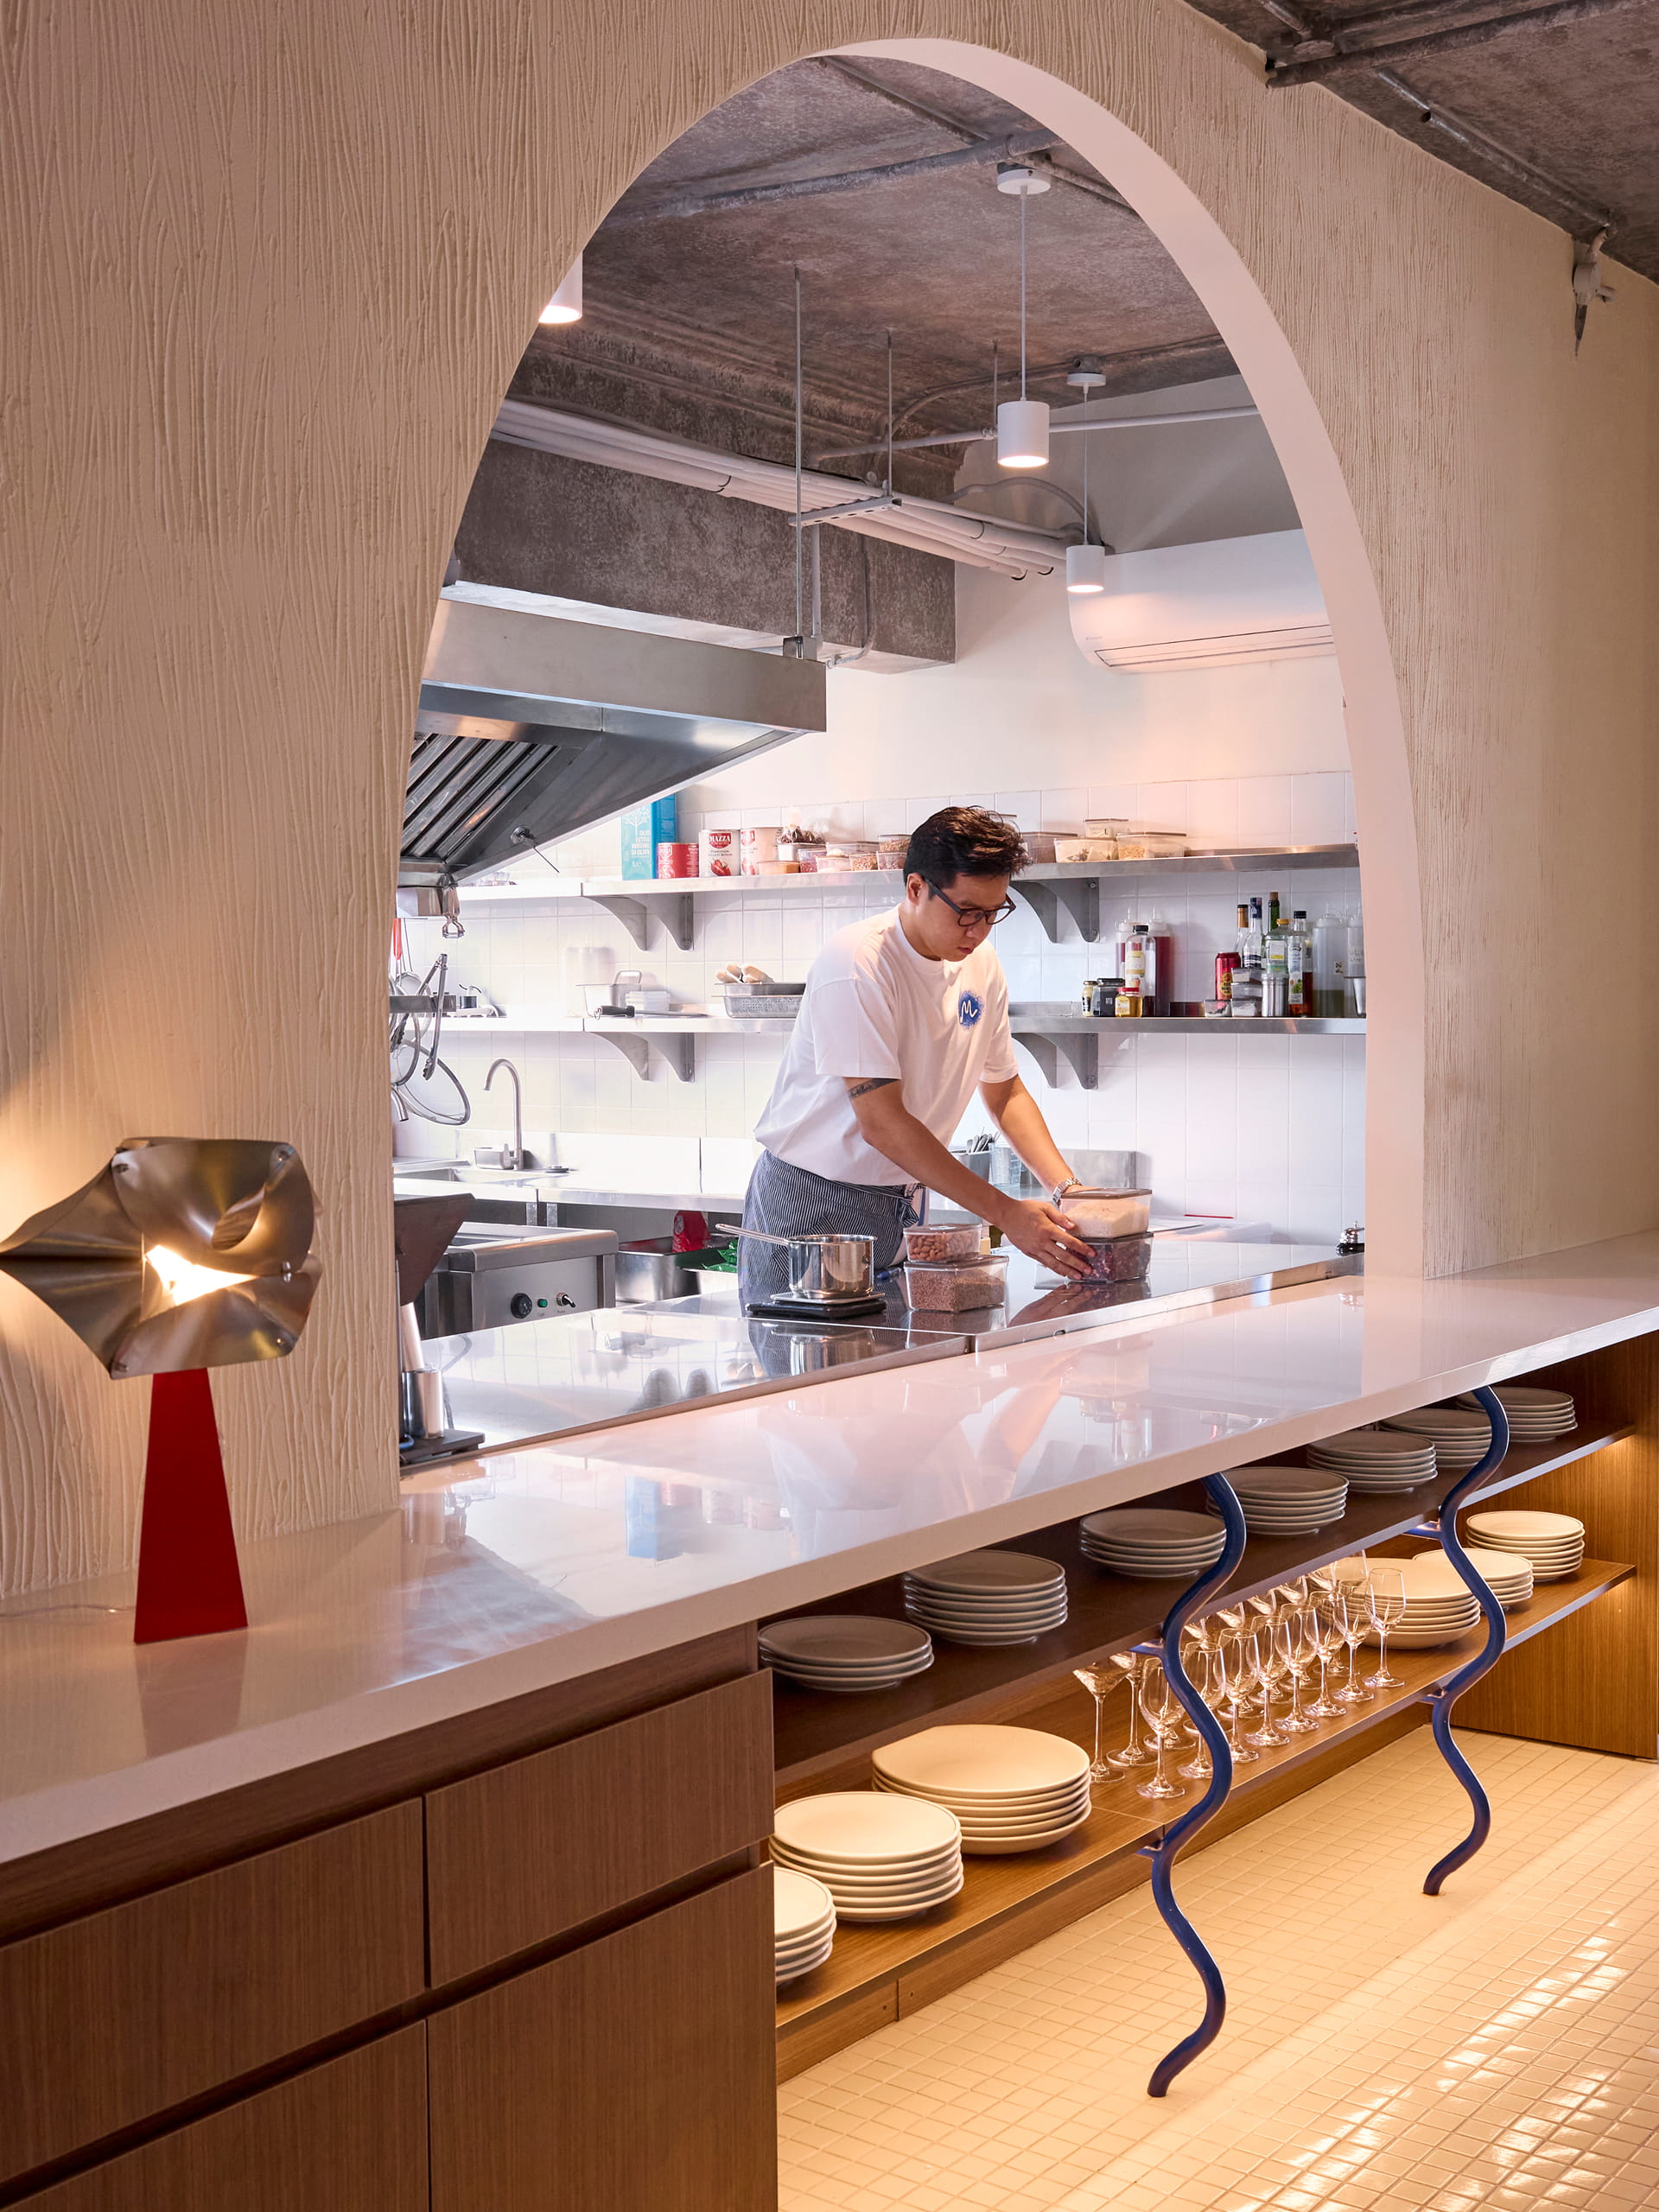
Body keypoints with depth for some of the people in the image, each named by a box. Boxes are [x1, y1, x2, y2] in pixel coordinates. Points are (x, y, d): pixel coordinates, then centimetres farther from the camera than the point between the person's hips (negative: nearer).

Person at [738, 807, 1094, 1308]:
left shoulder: (981, 965, 1)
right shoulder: (855, 964, -22)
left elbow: (1005, 1091, 13)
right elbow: (882, 1124, -26)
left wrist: (1066, 1186, -4)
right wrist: (1006, 1212, -28)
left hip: (900, 1207, 6)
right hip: (811, 1201, -6)